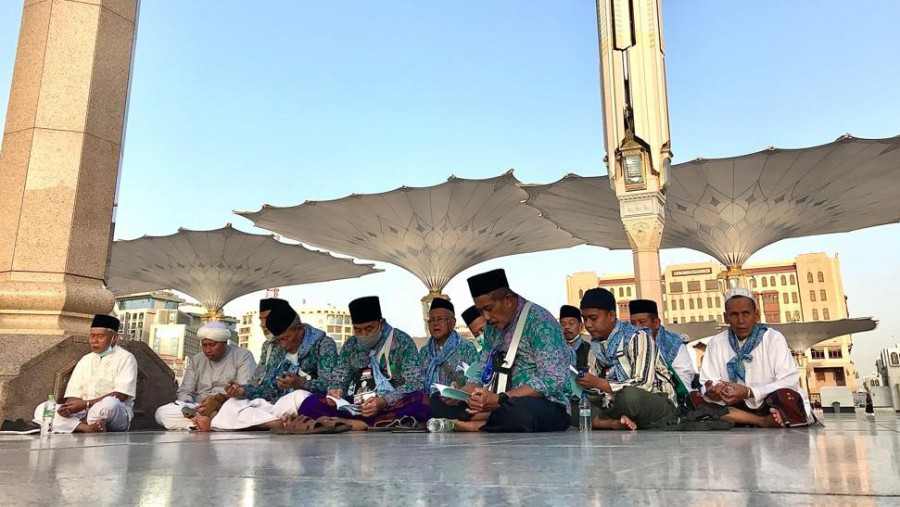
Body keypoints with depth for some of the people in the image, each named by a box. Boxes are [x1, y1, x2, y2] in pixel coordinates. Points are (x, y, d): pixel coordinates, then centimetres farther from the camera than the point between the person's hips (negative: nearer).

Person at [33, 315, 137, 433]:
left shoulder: (125, 358, -1)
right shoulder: (85, 360, 17)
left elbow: (120, 396, -12)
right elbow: (73, 395, 9)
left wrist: (86, 404, -18)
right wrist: (70, 407, -15)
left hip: (118, 415, -6)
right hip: (84, 413, 6)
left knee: (109, 404, -39)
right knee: (41, 410, -11)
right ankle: (89, 429, -31)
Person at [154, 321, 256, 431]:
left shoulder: (243, 356, 2)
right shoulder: (196, 360, 18)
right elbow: (184, 391, 12)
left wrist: (219, 399, -26)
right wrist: (187, 408, -11)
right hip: (198, 410, 5)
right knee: (161, 412, -20)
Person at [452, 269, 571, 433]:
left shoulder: (540, 321, -11)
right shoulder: (492, 327, 14)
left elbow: (552, 382, -19)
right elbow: (484, 374, 17)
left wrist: (500, 399, -26)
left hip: (547, 405, -6)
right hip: (503, 406, 6)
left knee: (521, 411, -40)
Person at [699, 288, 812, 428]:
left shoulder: (774, 338, -4)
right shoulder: (716, 343, 3)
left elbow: (790, 381, -14)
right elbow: (706, 383, 0)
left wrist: (749, 392, -26)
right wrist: (713, 390, -25)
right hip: (737, 407, 4)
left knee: (784, 396, -36)